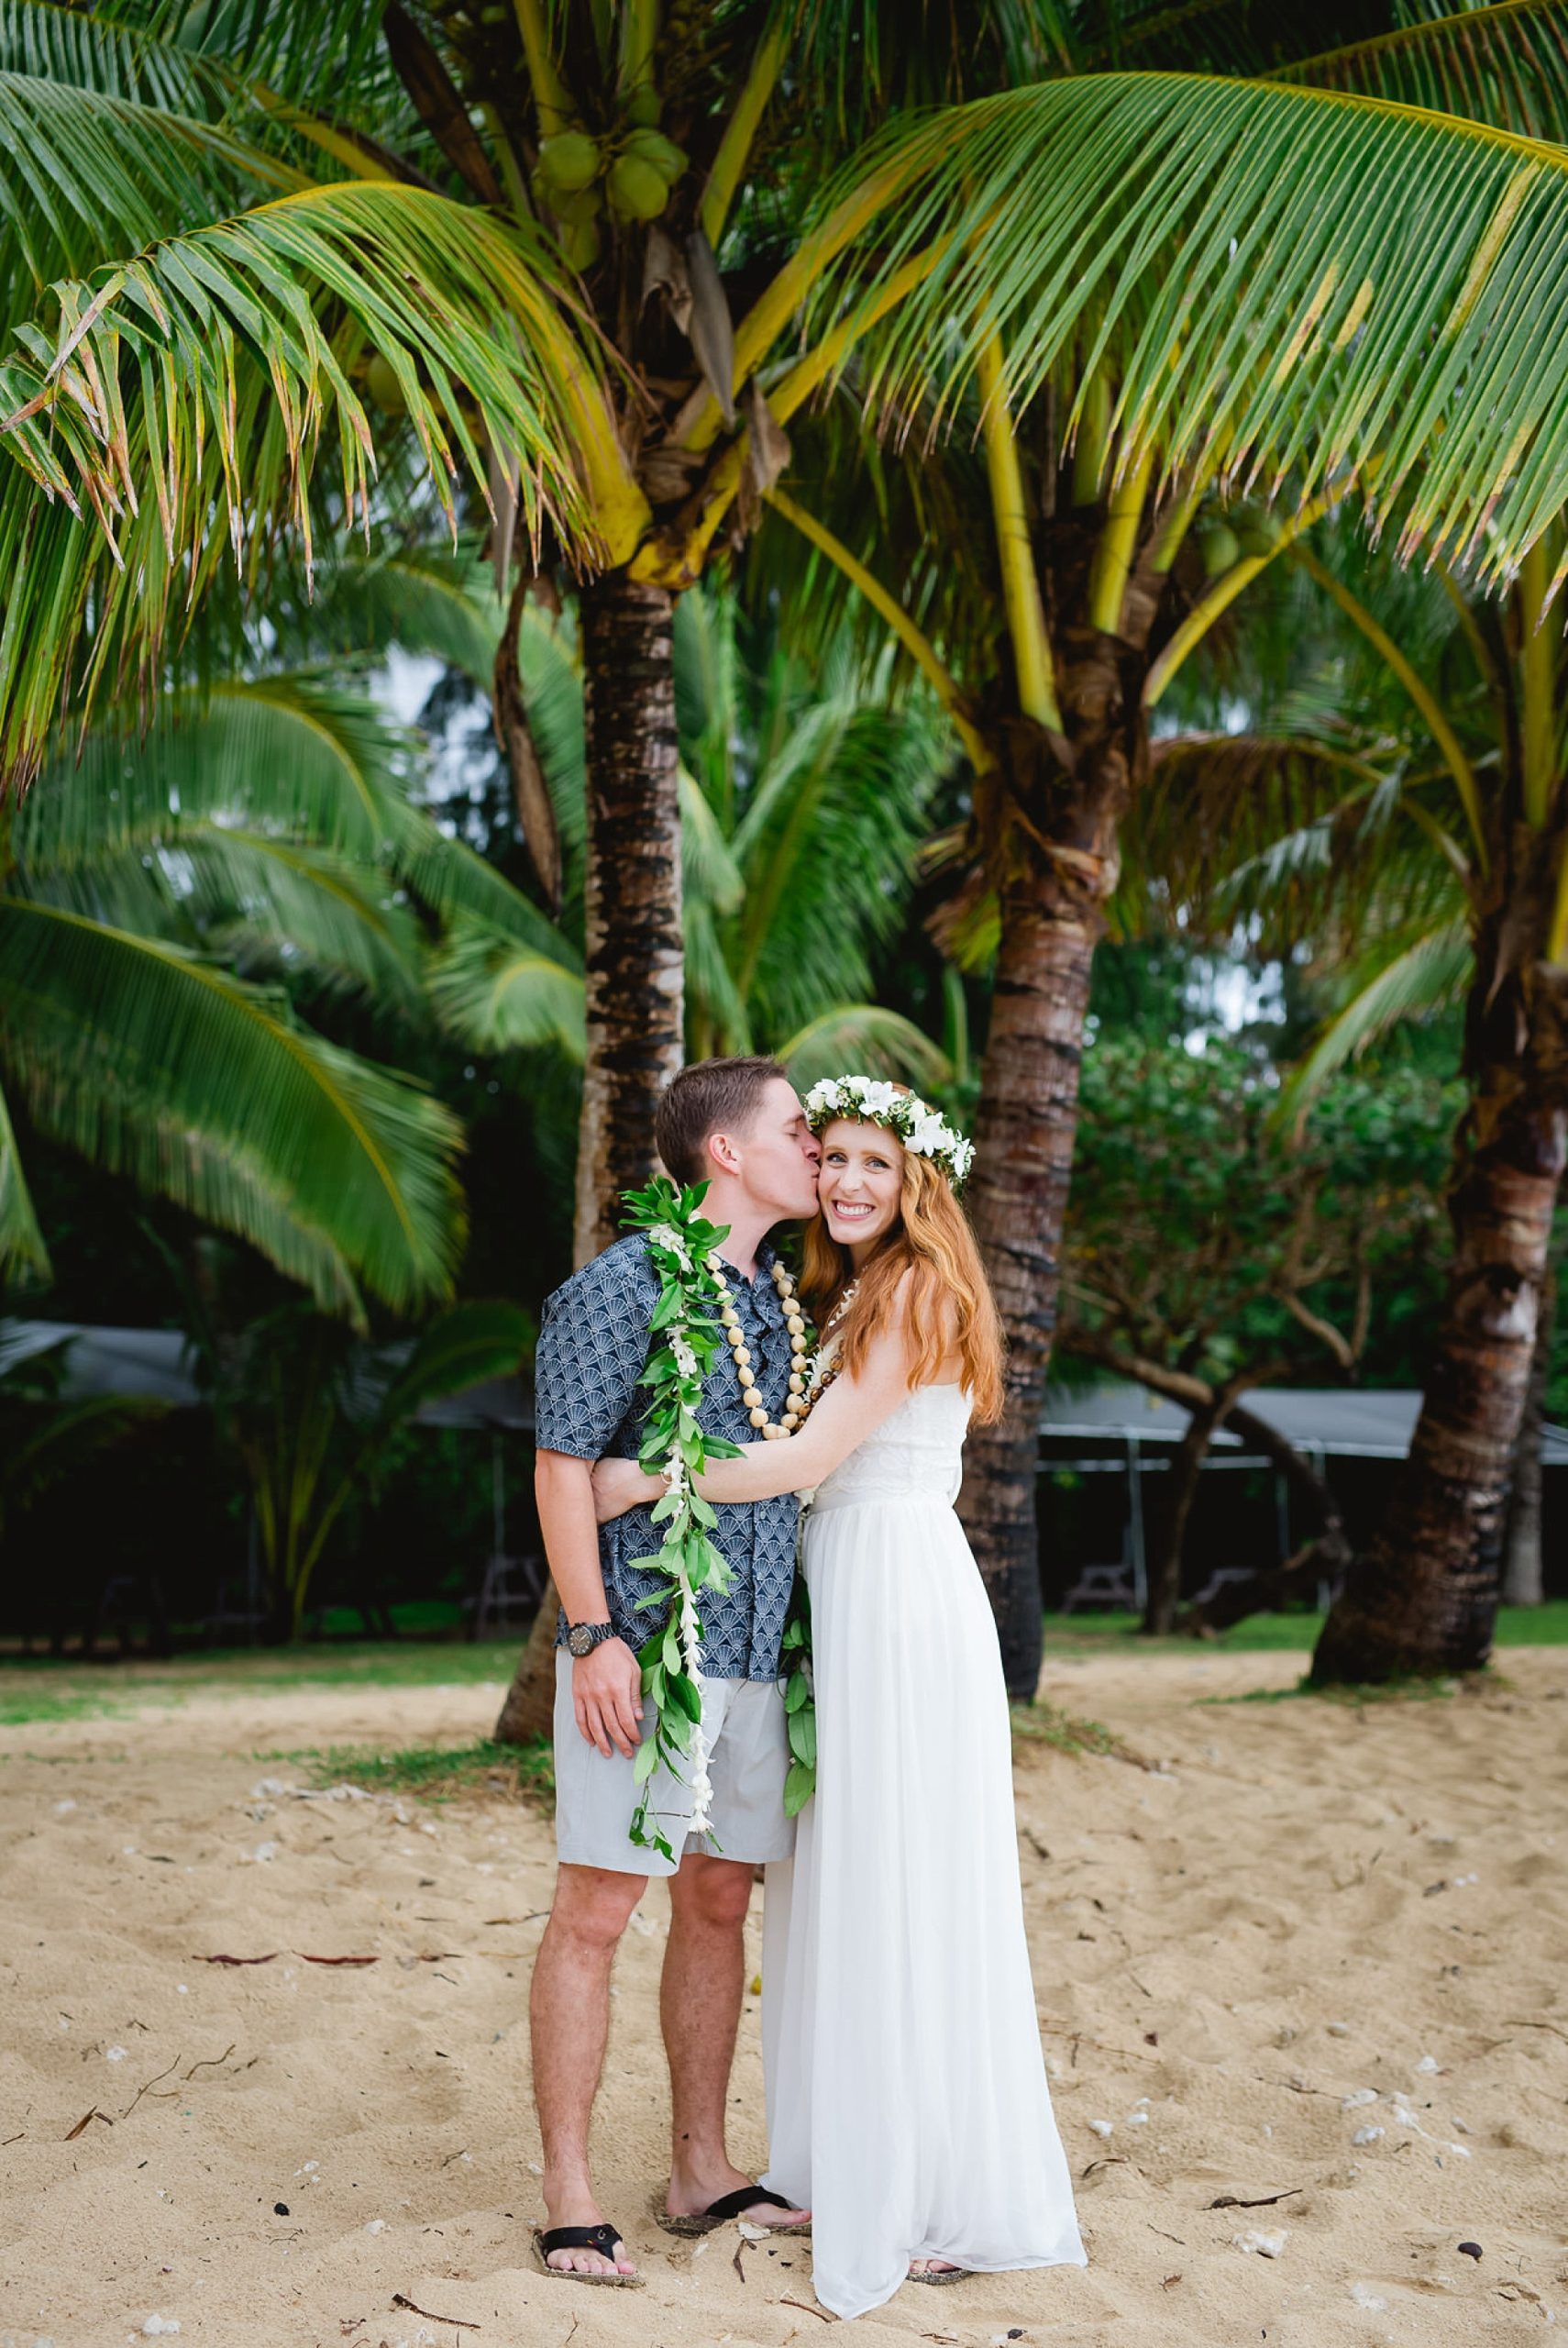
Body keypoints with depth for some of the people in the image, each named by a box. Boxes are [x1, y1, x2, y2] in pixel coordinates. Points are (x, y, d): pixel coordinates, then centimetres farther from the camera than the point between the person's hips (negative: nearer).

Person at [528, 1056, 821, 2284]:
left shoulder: (782, 1297, 14)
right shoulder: (623, 1287, -8)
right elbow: (562, 1465, -11)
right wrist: (592, 1636, -17)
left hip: (754, 1651, 7)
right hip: (644, 1651, -7)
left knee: (719, 1904, 13)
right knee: (596, 1909, -2)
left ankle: (702, 2170, 24)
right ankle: (571, 2194, 7)